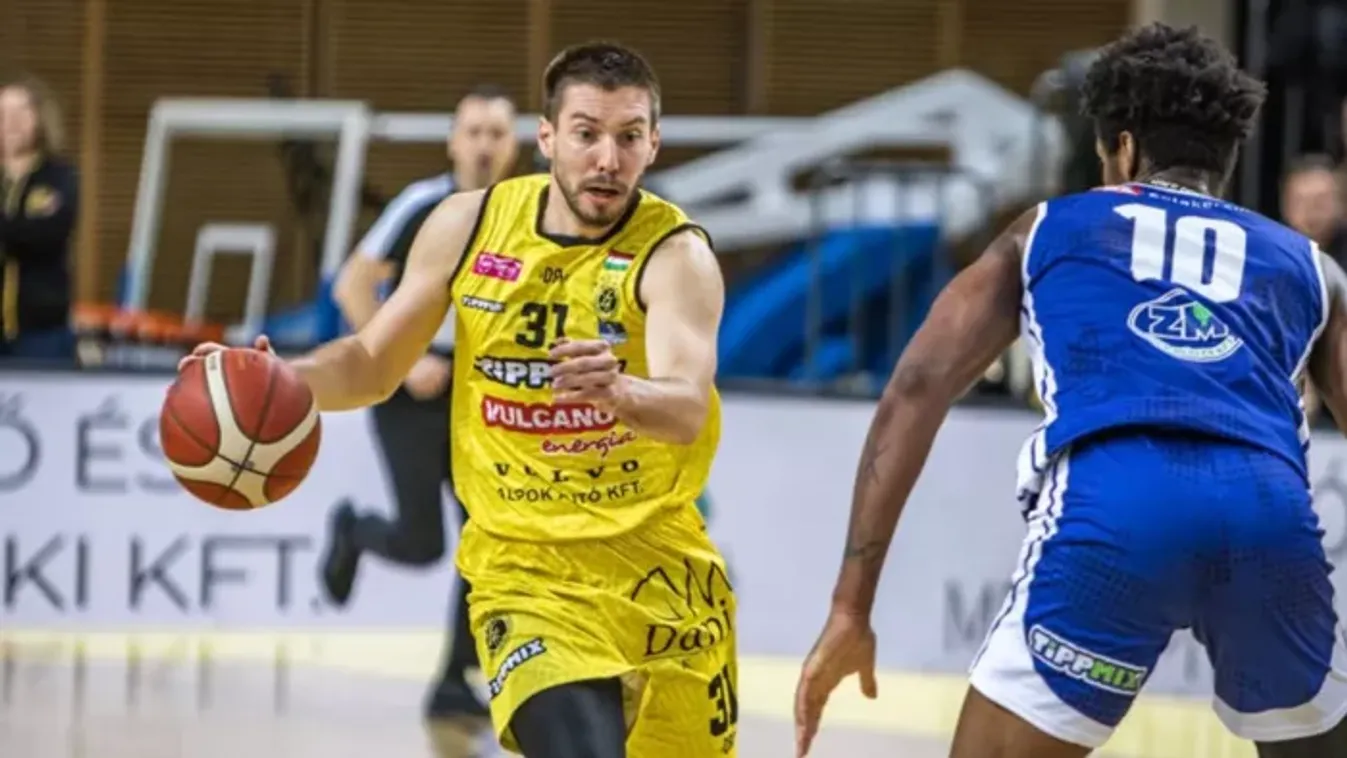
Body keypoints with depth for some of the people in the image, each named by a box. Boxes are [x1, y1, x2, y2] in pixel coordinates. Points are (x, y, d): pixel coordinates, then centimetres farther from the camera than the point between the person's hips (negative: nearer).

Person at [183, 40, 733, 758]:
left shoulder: (675, 253, -14)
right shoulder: (468, 226, -2)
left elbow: (688, 409, -30)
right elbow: (373, 364, 10)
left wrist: (618, 390, -52)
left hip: (659, 566, 0)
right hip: (525, 569, 0)